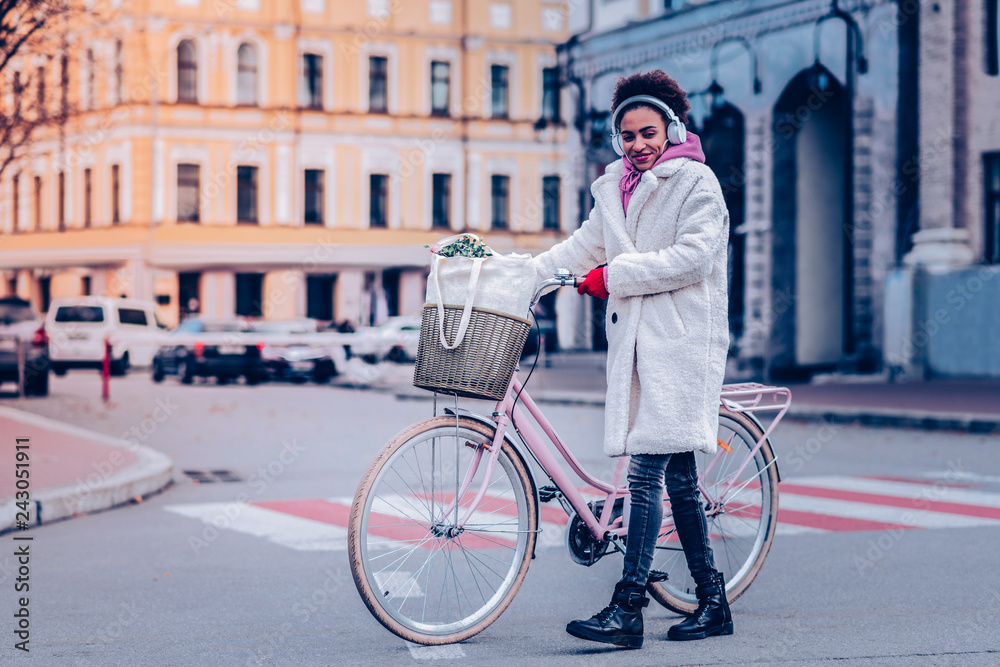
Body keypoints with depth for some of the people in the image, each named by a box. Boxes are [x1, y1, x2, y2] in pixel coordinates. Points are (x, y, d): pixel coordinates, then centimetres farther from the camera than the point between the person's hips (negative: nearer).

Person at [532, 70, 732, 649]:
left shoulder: (696, 182, -5)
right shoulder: (616, 187, 17)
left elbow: (692, 258, -15)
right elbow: (585, 246, 18)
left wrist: (614, 276, -14)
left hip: (680, 342, -7)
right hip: (635, 339, 7)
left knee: (647, 470, -13)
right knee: (678, 475, 10)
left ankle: (627, 611, -14)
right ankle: (713, 603, 18)